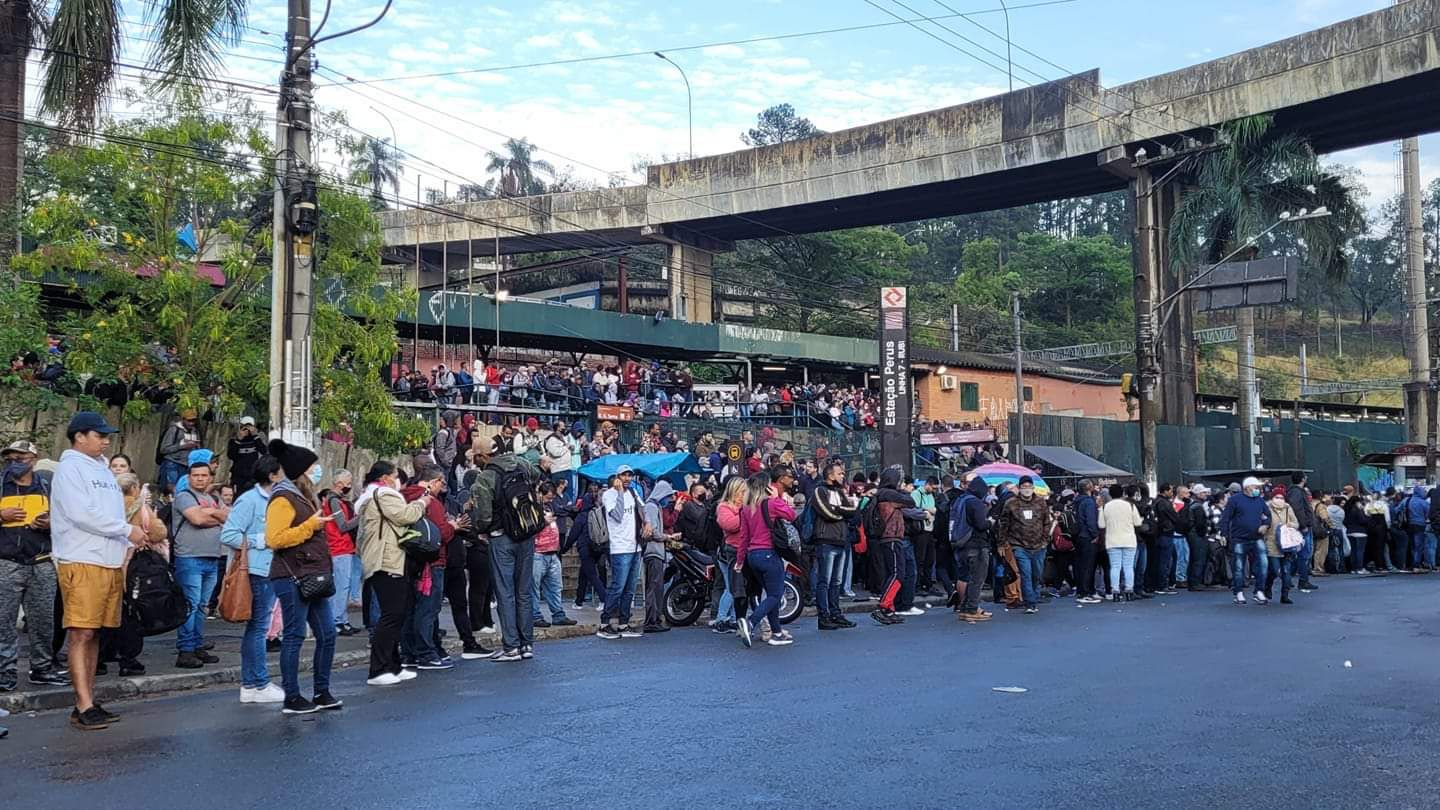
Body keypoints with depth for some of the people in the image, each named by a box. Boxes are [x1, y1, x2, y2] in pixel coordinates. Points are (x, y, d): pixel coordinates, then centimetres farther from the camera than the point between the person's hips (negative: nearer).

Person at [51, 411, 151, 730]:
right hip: (81, 563, -8)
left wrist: (125, 546, 9)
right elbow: (82, 513, -15)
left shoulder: (102, 470, 21)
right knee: (81, 634, -8)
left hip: (110, 563, 8)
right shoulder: (70, 468, -4)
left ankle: (88, 702, 14)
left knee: (94, 633, 10)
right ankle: (84, 708, -8)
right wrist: (127, 530, -12)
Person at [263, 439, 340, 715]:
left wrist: (325, 572, 20)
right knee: (294, 636, -3)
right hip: (292, 578, -9)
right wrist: (309, 526, -19)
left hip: (313, 577, 9)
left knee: (327, 633, 8)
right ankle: (292, 699, 5)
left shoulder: (304, 496, 19)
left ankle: (322, 692, 18)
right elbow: (274, 539, -21)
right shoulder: (283, 499, -11)